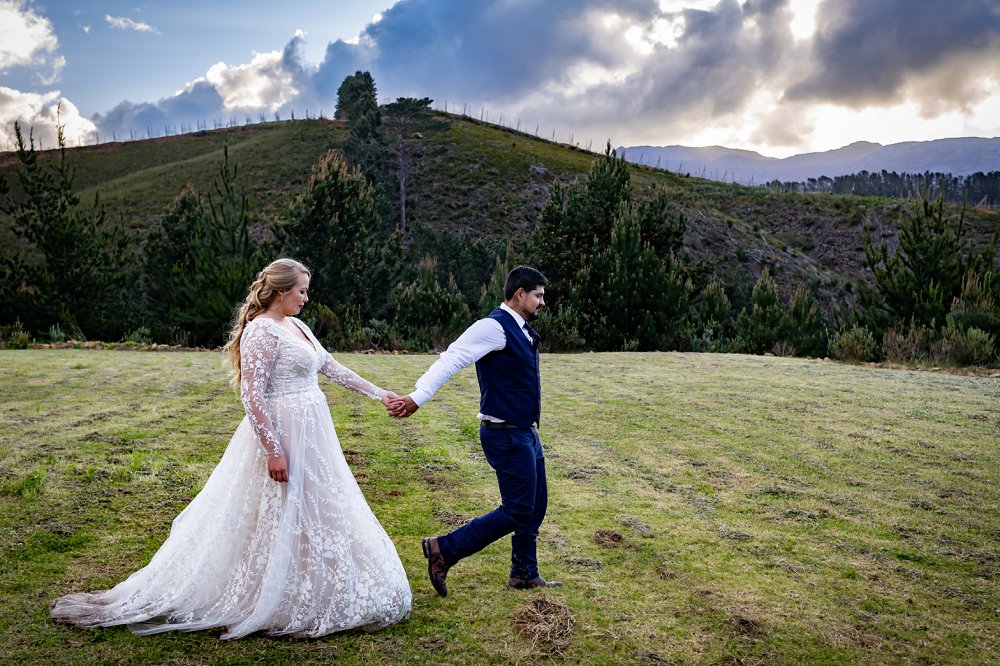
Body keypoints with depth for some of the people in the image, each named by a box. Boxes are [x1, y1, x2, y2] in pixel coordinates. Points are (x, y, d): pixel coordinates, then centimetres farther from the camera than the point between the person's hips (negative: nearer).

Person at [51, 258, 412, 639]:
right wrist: (274, 450, -23)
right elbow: (252, 396, -21)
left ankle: (301, 598, 27)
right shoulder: (262, 331, -16)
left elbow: (331, 368, 19)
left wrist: (378, 394, 18)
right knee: (278, 520, -1)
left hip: (310, 435, 10)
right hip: (281, 436, -10)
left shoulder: (297, 327, 13)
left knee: (308, 518, 15)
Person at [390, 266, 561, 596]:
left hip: (525, 431, 10)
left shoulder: (521, 329, 10)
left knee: (536, 504, 17)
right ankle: (444, 549, 3)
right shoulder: (494, 327, -19)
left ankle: (524, 573, 32)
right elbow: (452, 358, -28)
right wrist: (418, 396, -38)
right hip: (506, 435, -10)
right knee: (516, 512, -6)